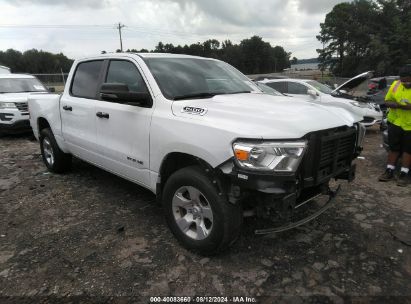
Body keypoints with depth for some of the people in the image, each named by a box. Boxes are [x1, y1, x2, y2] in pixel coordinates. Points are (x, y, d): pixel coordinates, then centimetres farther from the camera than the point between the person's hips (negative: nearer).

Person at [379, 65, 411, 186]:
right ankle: (389, 171, 17)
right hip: (395, 122, 2)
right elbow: (387, 101, 3)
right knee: (393, 148, 8)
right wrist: (397, 104, -17)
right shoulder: (395, 85, 0)